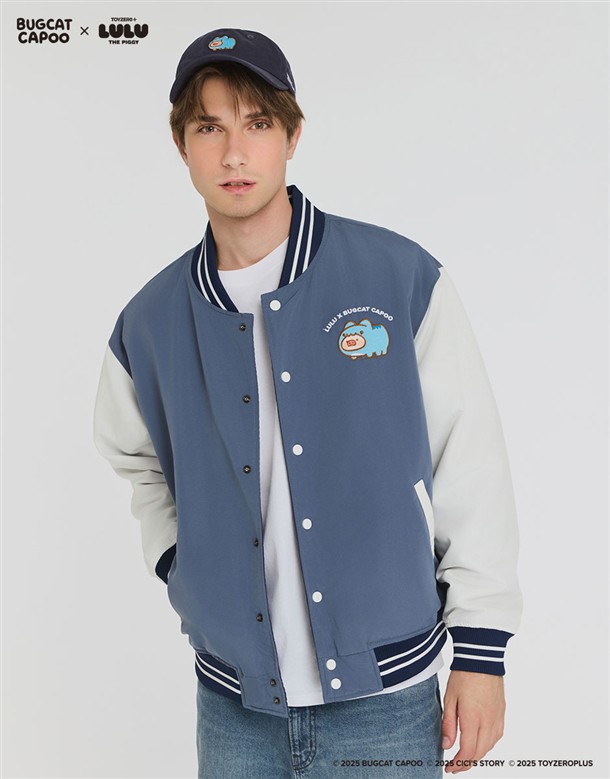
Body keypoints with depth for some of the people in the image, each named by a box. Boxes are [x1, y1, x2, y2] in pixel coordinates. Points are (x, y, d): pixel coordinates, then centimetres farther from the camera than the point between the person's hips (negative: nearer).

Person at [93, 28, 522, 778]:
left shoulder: (402, 278, -10)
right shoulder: (150, 321, -2)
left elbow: (471, 466, -6)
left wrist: (481, 651, -4)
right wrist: (173, 555, 2)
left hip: (386, 701, -1)